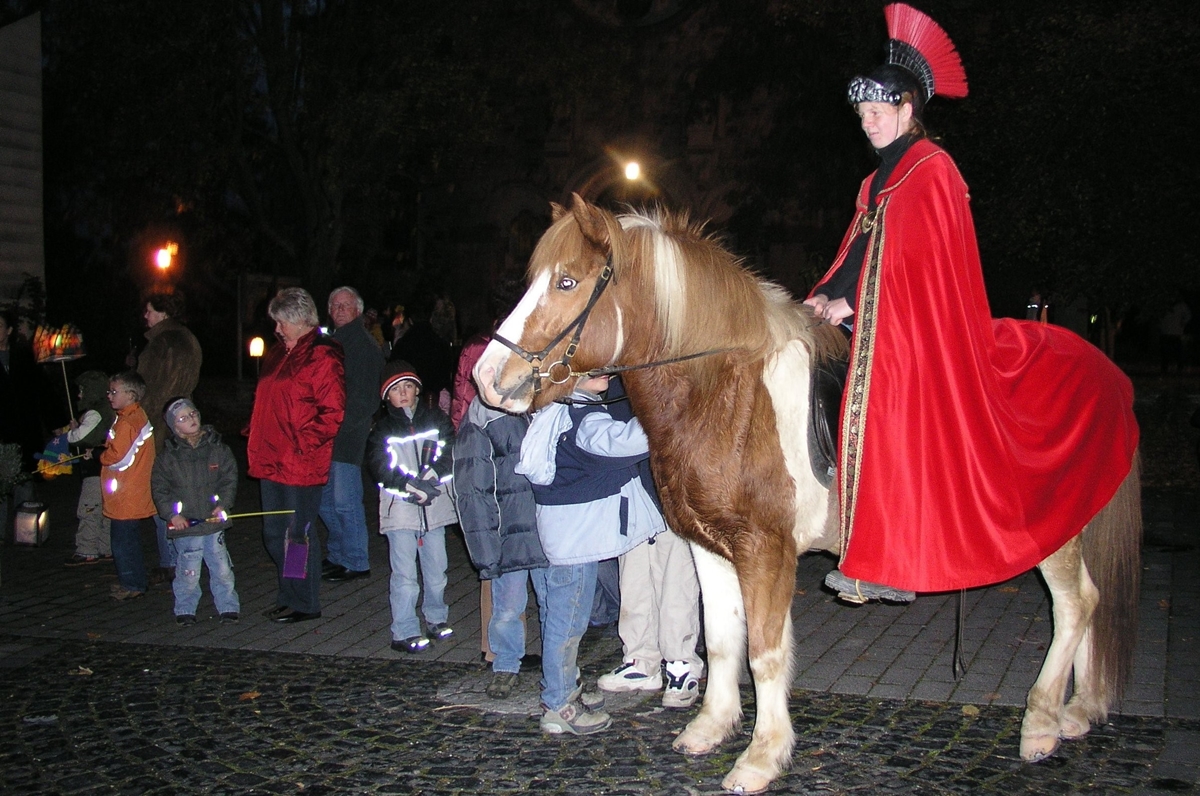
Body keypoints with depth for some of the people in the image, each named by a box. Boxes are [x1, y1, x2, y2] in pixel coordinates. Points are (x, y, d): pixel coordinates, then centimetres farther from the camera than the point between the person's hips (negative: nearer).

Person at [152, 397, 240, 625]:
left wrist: (223, 505, -7)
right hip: (185, 525, -1)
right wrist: (172, 514, -7)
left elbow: (230, 478, 6)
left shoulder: (217, 448, 2)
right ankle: (185, 610, 20)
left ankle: (228, 607, 18)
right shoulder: (168, 457, 0)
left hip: (214, 522, 1)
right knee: (188, 572, 3)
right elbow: (159, 489, 4)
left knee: (222, 569, 5)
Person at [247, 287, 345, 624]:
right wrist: (258, 445, 11)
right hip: (271, 461, 9)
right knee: (274, 534, 14)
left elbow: (332, 411, -16)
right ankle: (288, 597, 27)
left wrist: (303, 444, -18)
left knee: (298, 533, -1)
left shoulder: (321, 356, -11)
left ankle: (306, 604, 10)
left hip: (301, 464, -9)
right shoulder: (278, 354, 16)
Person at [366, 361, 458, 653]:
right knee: (404, 574, -4)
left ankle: (436, 619, 29)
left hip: (435, 505, 2)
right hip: (399, 508, -2)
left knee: (436, 570, 11)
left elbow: (451, 452, 1)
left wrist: (434, 474, -17)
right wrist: (410, 485, -18)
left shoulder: (436, 419, 9)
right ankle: (404, 633, 2)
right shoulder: (383, 429, 5)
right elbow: (379, 467, -6)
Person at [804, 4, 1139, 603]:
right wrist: (828, 295, 0)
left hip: (918, 329, -8)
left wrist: (851, 303, -15)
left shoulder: (931, 170, -6)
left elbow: (913, 259, -13)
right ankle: (887, 560, 7)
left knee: (902, 434, -11)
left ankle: (890, 563, -10)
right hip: (879, 329, 9)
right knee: (883, 433, 5)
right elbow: (858, 250, 17)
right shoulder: (880, 181, 20)